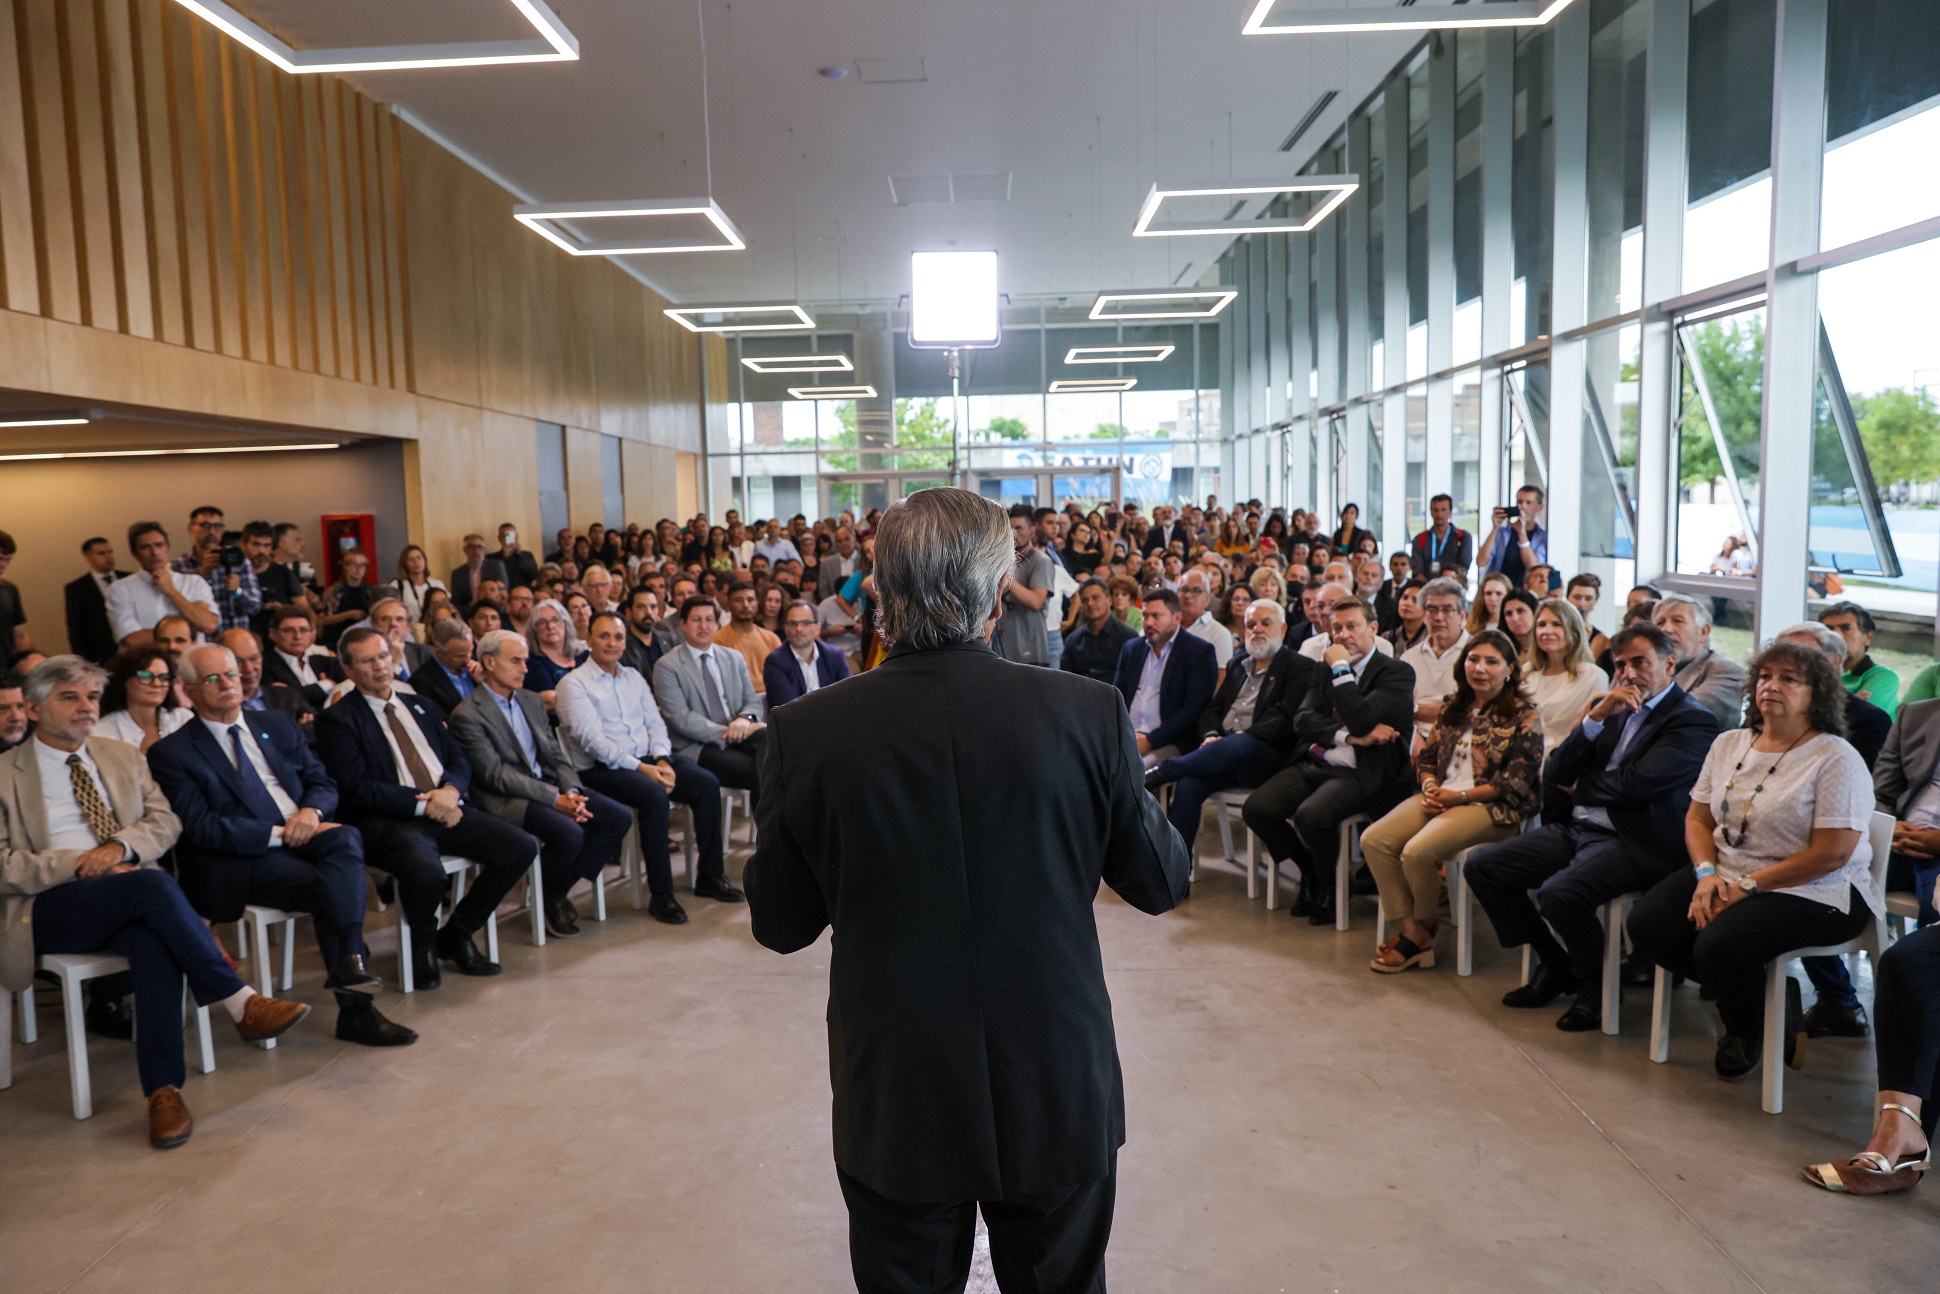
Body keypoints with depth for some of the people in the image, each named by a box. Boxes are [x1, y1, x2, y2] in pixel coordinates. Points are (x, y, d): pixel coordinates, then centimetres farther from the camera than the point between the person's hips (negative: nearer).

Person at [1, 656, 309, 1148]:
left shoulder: (123, 758, 20)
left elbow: (166, 821, 13)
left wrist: (122, 847, -8)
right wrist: (78, 864, -15)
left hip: (131, 898, 3)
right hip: (50, 909, -3)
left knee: (154, 942, -34)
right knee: (153, 884, -34)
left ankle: (163, 1089, -34)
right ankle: (242, 1005, -33)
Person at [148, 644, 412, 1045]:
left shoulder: (277, 728, 21)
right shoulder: (172, 753, 4)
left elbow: (322, 783, 18)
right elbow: (201, 828, -7)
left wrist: (311, 811, -7)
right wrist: (279, 833, -15)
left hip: (304, 837, 5)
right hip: (241, 863, -5)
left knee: (346, 839, -32)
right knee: (331, 889, -31)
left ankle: (349, 964, -36)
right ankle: (355, 1010, -29)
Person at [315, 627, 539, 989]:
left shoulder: (421, 706, 21)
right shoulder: (336, 720, 2)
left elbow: (459, 760, 17)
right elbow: (359, 788, -9)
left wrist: (451, 789, -7)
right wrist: (424, 804, -15)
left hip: (446, 809, 6)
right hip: (388, 821, -6)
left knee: (522, 847, -13)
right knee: (425, 870, -38)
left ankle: (456, 935, 7)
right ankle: (423, 944, -2)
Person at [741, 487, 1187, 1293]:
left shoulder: (806, 732, -15)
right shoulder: (1086, 714, -16)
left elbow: (779, 924, -4)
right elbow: (1160, 883, -3)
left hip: (893, 1109, 0)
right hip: (1058, 1095, 0)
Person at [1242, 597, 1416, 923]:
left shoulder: (1398, 673, -2)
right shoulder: (1324, 669, 18)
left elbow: (1361, 719, -18)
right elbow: (1302, 720, 3)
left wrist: (1341, 668, -9)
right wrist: (1350, 735, -13)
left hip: (1359, 773, -6)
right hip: (1312, 764, 6)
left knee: (1310, 815, -33)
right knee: (1256, 808, -16)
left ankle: (1329, 885, 0)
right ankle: (1309, 870, 11)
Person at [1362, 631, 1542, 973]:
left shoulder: (1524, 715, -4)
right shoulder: (1454, 706, 15)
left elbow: (1516, 783, -10)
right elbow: (1426, 755, 17)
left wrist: (1458, 797, -15)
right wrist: (1430, 786, -6)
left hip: (1490, 807, -7)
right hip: (1440, 797, 7)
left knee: (1417, 852, -28)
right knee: (1374, 839, -15)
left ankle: (1425, 928, 0)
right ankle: (1411, 931, -10)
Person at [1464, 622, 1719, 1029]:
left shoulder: (1694, 721, -6)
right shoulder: (1612, 707, 15)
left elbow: (1634, 783, -18)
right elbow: (1556, 773, 6)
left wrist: (1579, 788, 1)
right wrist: (1596, 717, -7)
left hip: (1632, 842, -8)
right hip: (1576, 828, 8)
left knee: (1558, 894, -32)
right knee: (1482, 867, -1)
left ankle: (1596, 989, -2)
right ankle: (1555, 965, 15)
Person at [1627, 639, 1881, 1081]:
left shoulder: (1836, 759, -11)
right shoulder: (1729, 744, 10)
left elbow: (1831, 854, -17)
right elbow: (1698, 818, 11)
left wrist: (1747, 886, -17)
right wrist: (1707, 874, -9)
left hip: (1812, 892, -7)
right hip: (1724, 876, 7)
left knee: (1718, 946, -29)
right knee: (1647, 924, -16)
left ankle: (1748, 1030, 6)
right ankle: (1760, 995, 3)